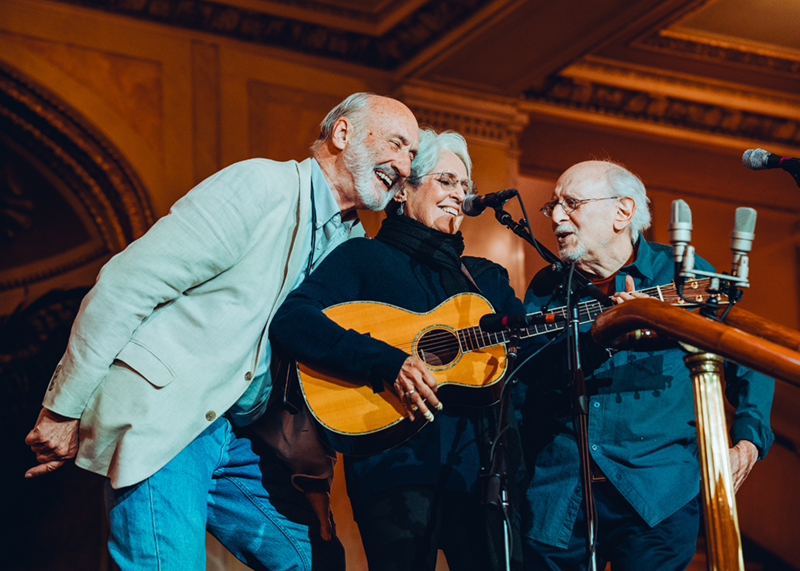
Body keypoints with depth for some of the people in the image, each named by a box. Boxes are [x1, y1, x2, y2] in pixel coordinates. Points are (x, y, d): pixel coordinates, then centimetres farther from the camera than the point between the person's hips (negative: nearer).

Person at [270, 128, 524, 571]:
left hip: (483, 466, 6)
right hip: (399, 464, -5)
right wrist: (389, 363, -22)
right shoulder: (364, 258, 5)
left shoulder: (486, 276, 25)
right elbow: (291, 321, -11)